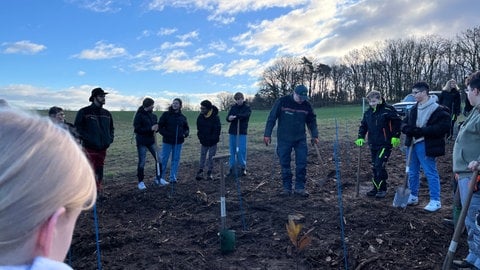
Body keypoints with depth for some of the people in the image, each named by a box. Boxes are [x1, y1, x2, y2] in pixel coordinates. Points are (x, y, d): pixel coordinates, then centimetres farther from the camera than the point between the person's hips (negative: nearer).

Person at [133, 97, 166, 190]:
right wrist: (150, 128, -23)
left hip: (151, 141, 5)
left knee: (158, 159, 4)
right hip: (141, 142, -5)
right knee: (142, 162, 2)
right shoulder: (139, 115, -11)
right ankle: (141, 181, 16)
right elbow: (136, 129, -16)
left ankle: (158, 178, 21)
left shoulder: (153, 115, 7)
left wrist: (156, 128, -9)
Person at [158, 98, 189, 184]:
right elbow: (160, 126, -3)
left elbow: (186, 128, 18)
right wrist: (165, 134, -16)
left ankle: (173, 177, 18)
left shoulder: (182, 117, 7)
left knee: (176, 159, 8)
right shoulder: (166, 114, -3)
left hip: (178, 142, 4)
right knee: (164, 159, 1)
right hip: (167, 141, -3)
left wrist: (185, 133, -1)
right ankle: (160, 178, 10)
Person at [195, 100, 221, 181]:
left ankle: (209, 173, 16)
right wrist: (200, 137, -3)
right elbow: (199, 129, 7)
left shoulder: (215, 117, -18)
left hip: (212, 142, -3)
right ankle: (200, 172, 15)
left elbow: (217, 129, -15)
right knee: (202, 156, 7)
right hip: (203, 141, 4)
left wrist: (212, 139, -16)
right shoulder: (200, 117, -4)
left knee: (211, 157, 5)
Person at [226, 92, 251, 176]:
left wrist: (235, 116, -33)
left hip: (242, 132, -3)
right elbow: (228, 118, 3)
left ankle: (243, 167, 9)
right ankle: (232, 167, 12)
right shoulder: (233, 107, 10)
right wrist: (229, 118, -22)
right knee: (232, 150, 5)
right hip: (232, 131, 3)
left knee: (242, 150, -3)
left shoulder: (247, 108, 0)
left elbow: (245, 115, -19)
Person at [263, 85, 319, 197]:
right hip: (284, 139, -2)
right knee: (285, 164, 4)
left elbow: (312, 121, 14)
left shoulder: (307, 105, 1)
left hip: (300, 139, 2)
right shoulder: (282, 101, -9)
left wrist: (315, 135, 7)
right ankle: (286, 187, 16)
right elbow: (272, 118, -7)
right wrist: (267, 134, -9)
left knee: (302, 164, -1)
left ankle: (300, 187, 12)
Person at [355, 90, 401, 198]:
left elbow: (397, 122, -7)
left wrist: (396, 136, -11)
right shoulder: (367, 112, 9)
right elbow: (363, 125, 15)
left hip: (385, 144, -7)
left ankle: (382, 189, 0)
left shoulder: (388, 109, -9)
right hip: (373, 145, 7)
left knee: (379, 166, -13)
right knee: (374, 167, 11)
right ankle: (376, 188, 21)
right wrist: (360, 137, 2)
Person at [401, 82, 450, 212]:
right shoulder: (414, 109, 13)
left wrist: (421, 131, -23)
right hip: (412, 144, 8)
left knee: (431, 173, -1)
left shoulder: (438, 110, -11)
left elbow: (443, 127, -19)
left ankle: (435, 201, 10)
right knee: (412, 172, 16)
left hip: (426, 146, -8)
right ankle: (413, 196, 29)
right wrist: (409, 129, -9)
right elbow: (404, 124, 15)